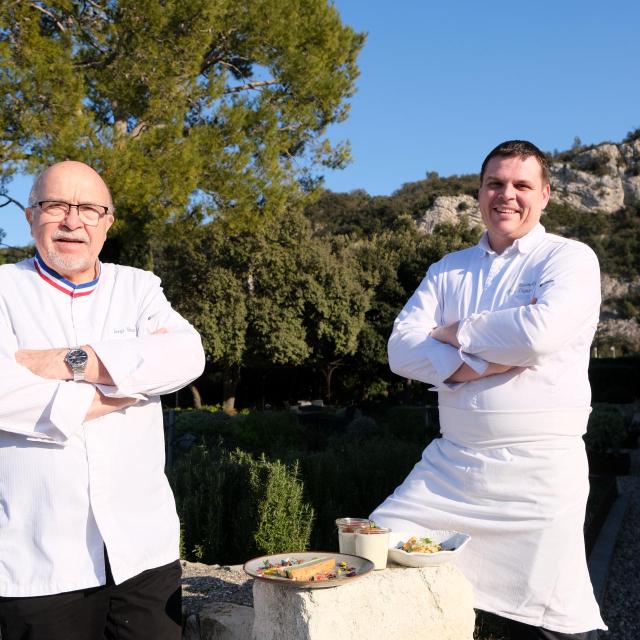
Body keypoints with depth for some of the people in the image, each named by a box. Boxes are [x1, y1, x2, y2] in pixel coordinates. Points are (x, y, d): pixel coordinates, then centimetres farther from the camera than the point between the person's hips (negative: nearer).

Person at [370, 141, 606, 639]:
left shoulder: (570, 258, -1)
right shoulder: (449, 270, 13)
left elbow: (541, 330, -21)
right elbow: (401, 350, 1)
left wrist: (454, 333, -5)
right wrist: (481, 364, -14)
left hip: (539, 471, -4)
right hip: (450, 465, 5)